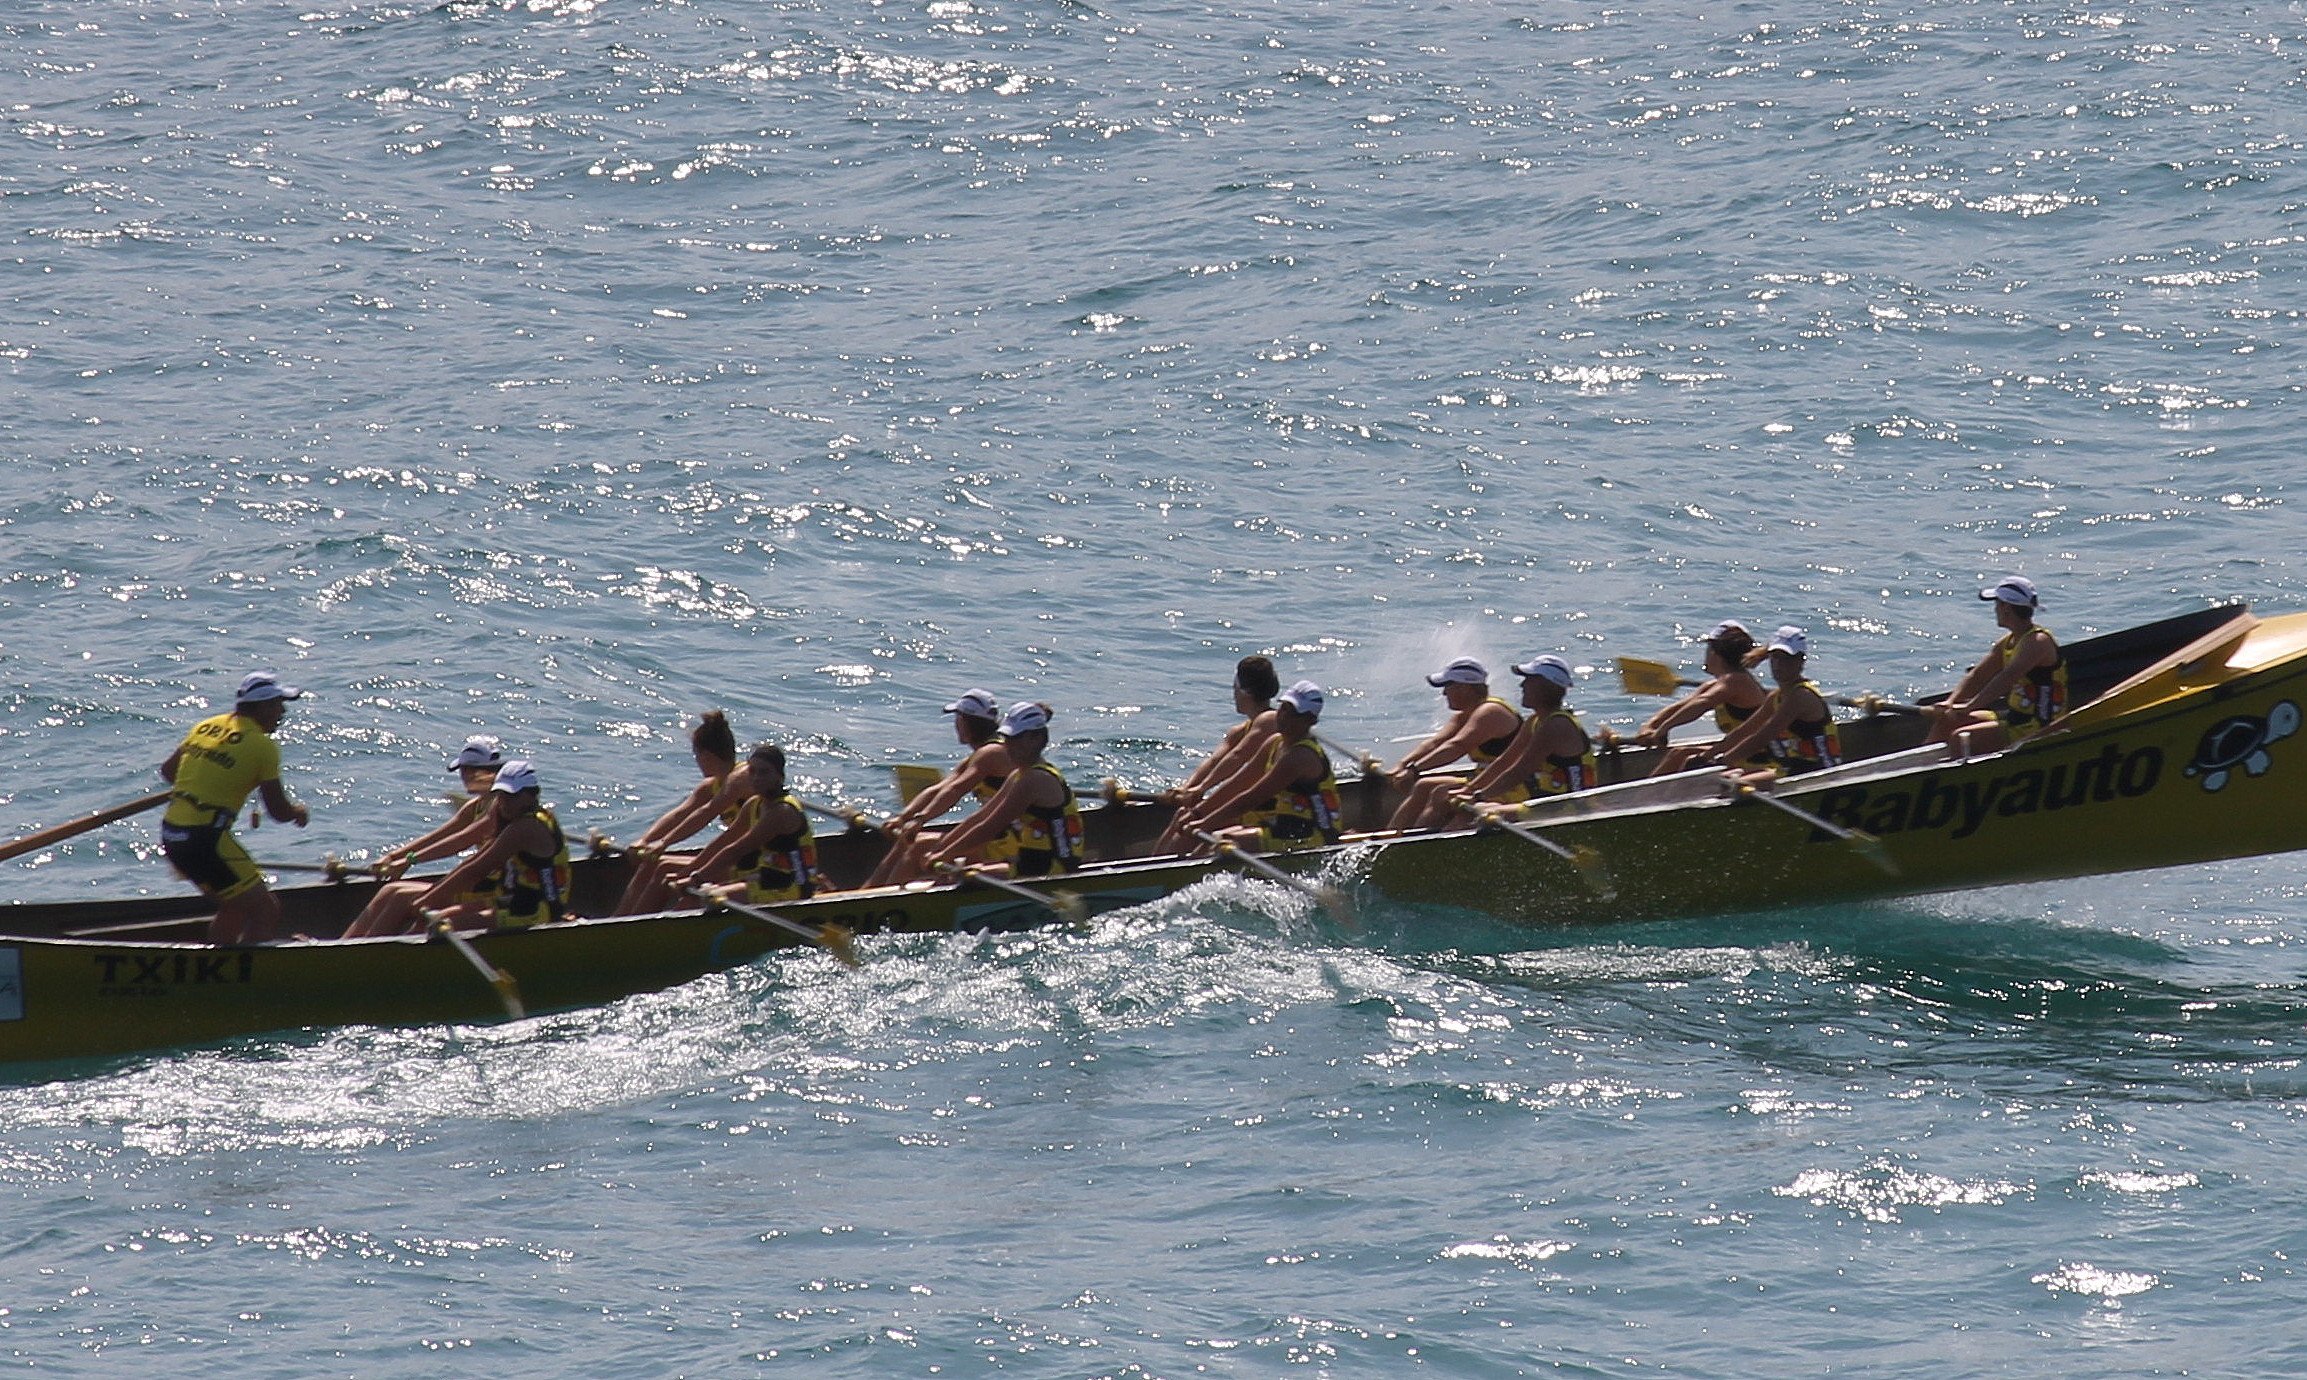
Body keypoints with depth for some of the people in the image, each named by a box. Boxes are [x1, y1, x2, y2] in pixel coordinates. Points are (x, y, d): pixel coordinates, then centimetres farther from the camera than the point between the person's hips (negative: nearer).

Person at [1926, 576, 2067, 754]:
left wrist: (1969, 707, -37)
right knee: (1944, 721, 11)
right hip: (2013, 716, 10)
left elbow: (2007, 679, -31)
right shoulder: (2007, 642, 10)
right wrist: (1950, 703, -9)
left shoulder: (2037, 642, -20)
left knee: (1959, 739, -22)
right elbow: (1977, 677, 7)